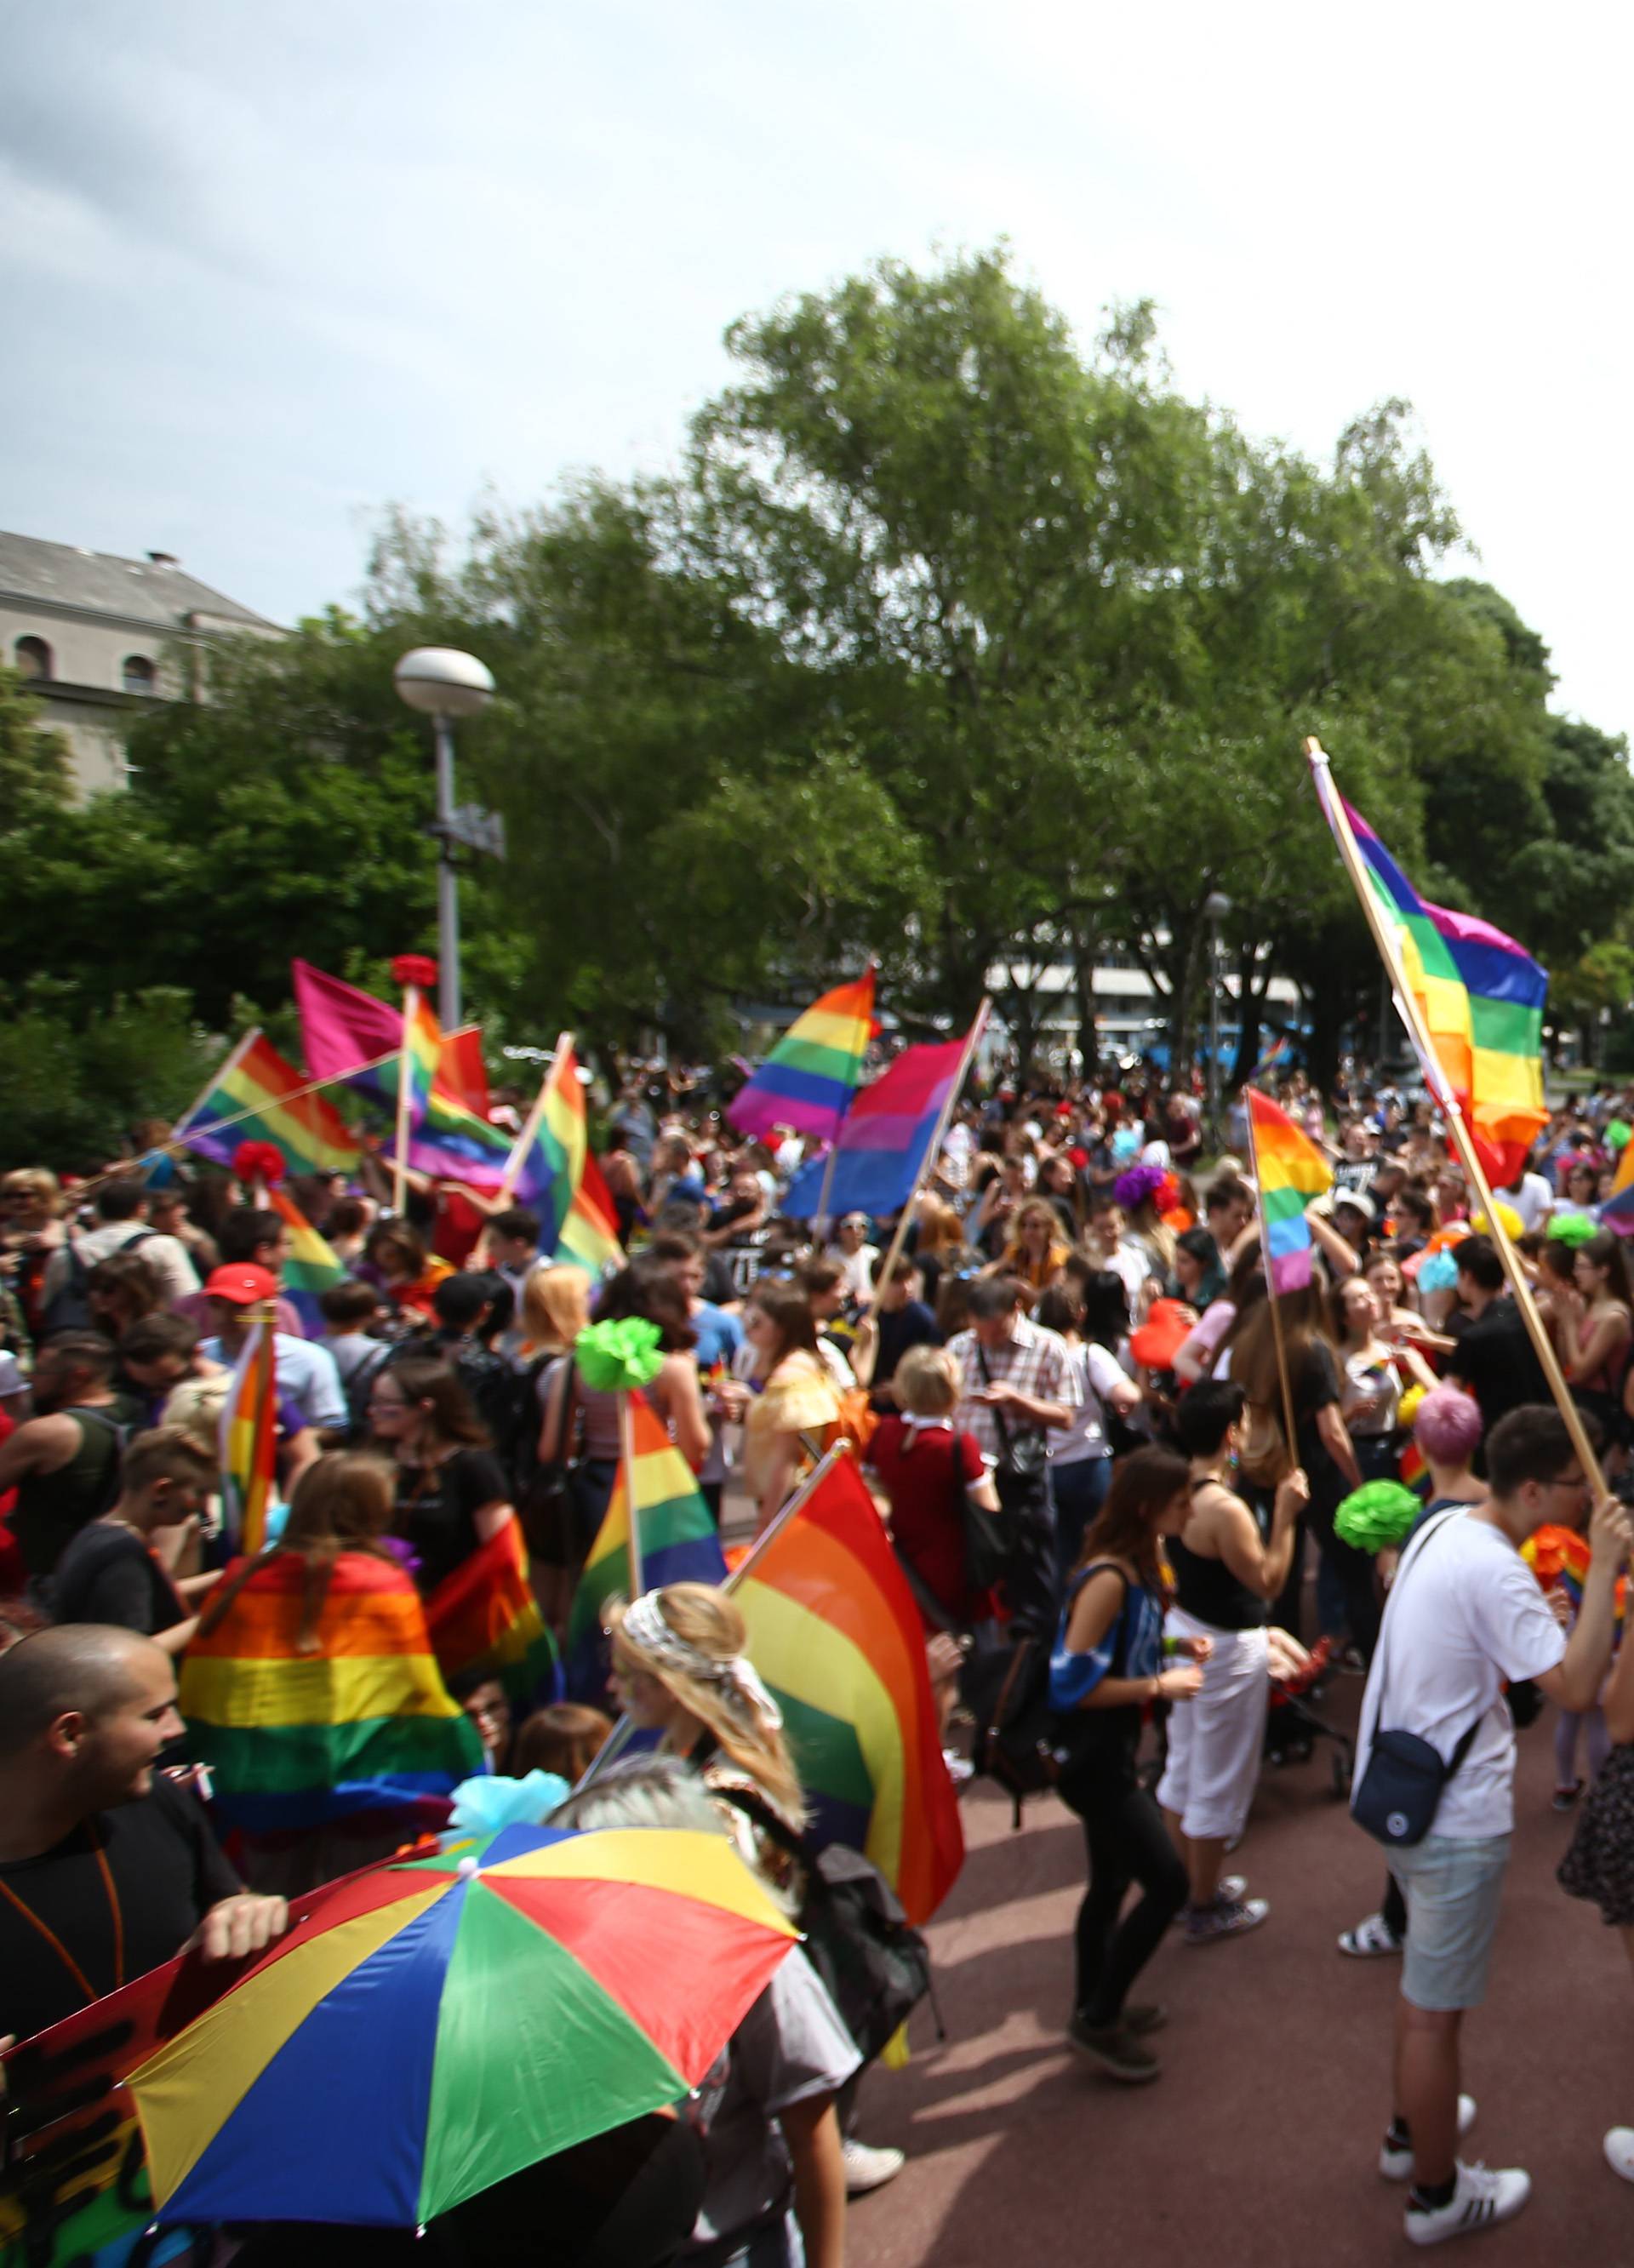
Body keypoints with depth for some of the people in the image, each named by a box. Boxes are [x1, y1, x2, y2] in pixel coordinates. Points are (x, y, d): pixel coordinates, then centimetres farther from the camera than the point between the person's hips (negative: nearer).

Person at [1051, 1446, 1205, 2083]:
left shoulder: (1135, 1564, 2)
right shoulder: (1108, 1578, -27)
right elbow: (1073, 1684, -27)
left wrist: (1173, 1646, 1)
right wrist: (1159, 1685, -21)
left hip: (1110, 1753, 9)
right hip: (1091, 1759, -9)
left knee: (1111, 1883, 21)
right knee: (1167, 1882, -2)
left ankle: (1094, 2007, 40)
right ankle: (1099, 2018, 14)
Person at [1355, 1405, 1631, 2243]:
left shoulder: (1444, 1524, 1)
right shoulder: (1494, 1573, -27)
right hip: (1456, 1817, -9)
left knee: (1424, 1981, 28)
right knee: (1436, 2009, 9)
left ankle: (1412, 2128, 46)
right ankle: (1437, 2195, 27)